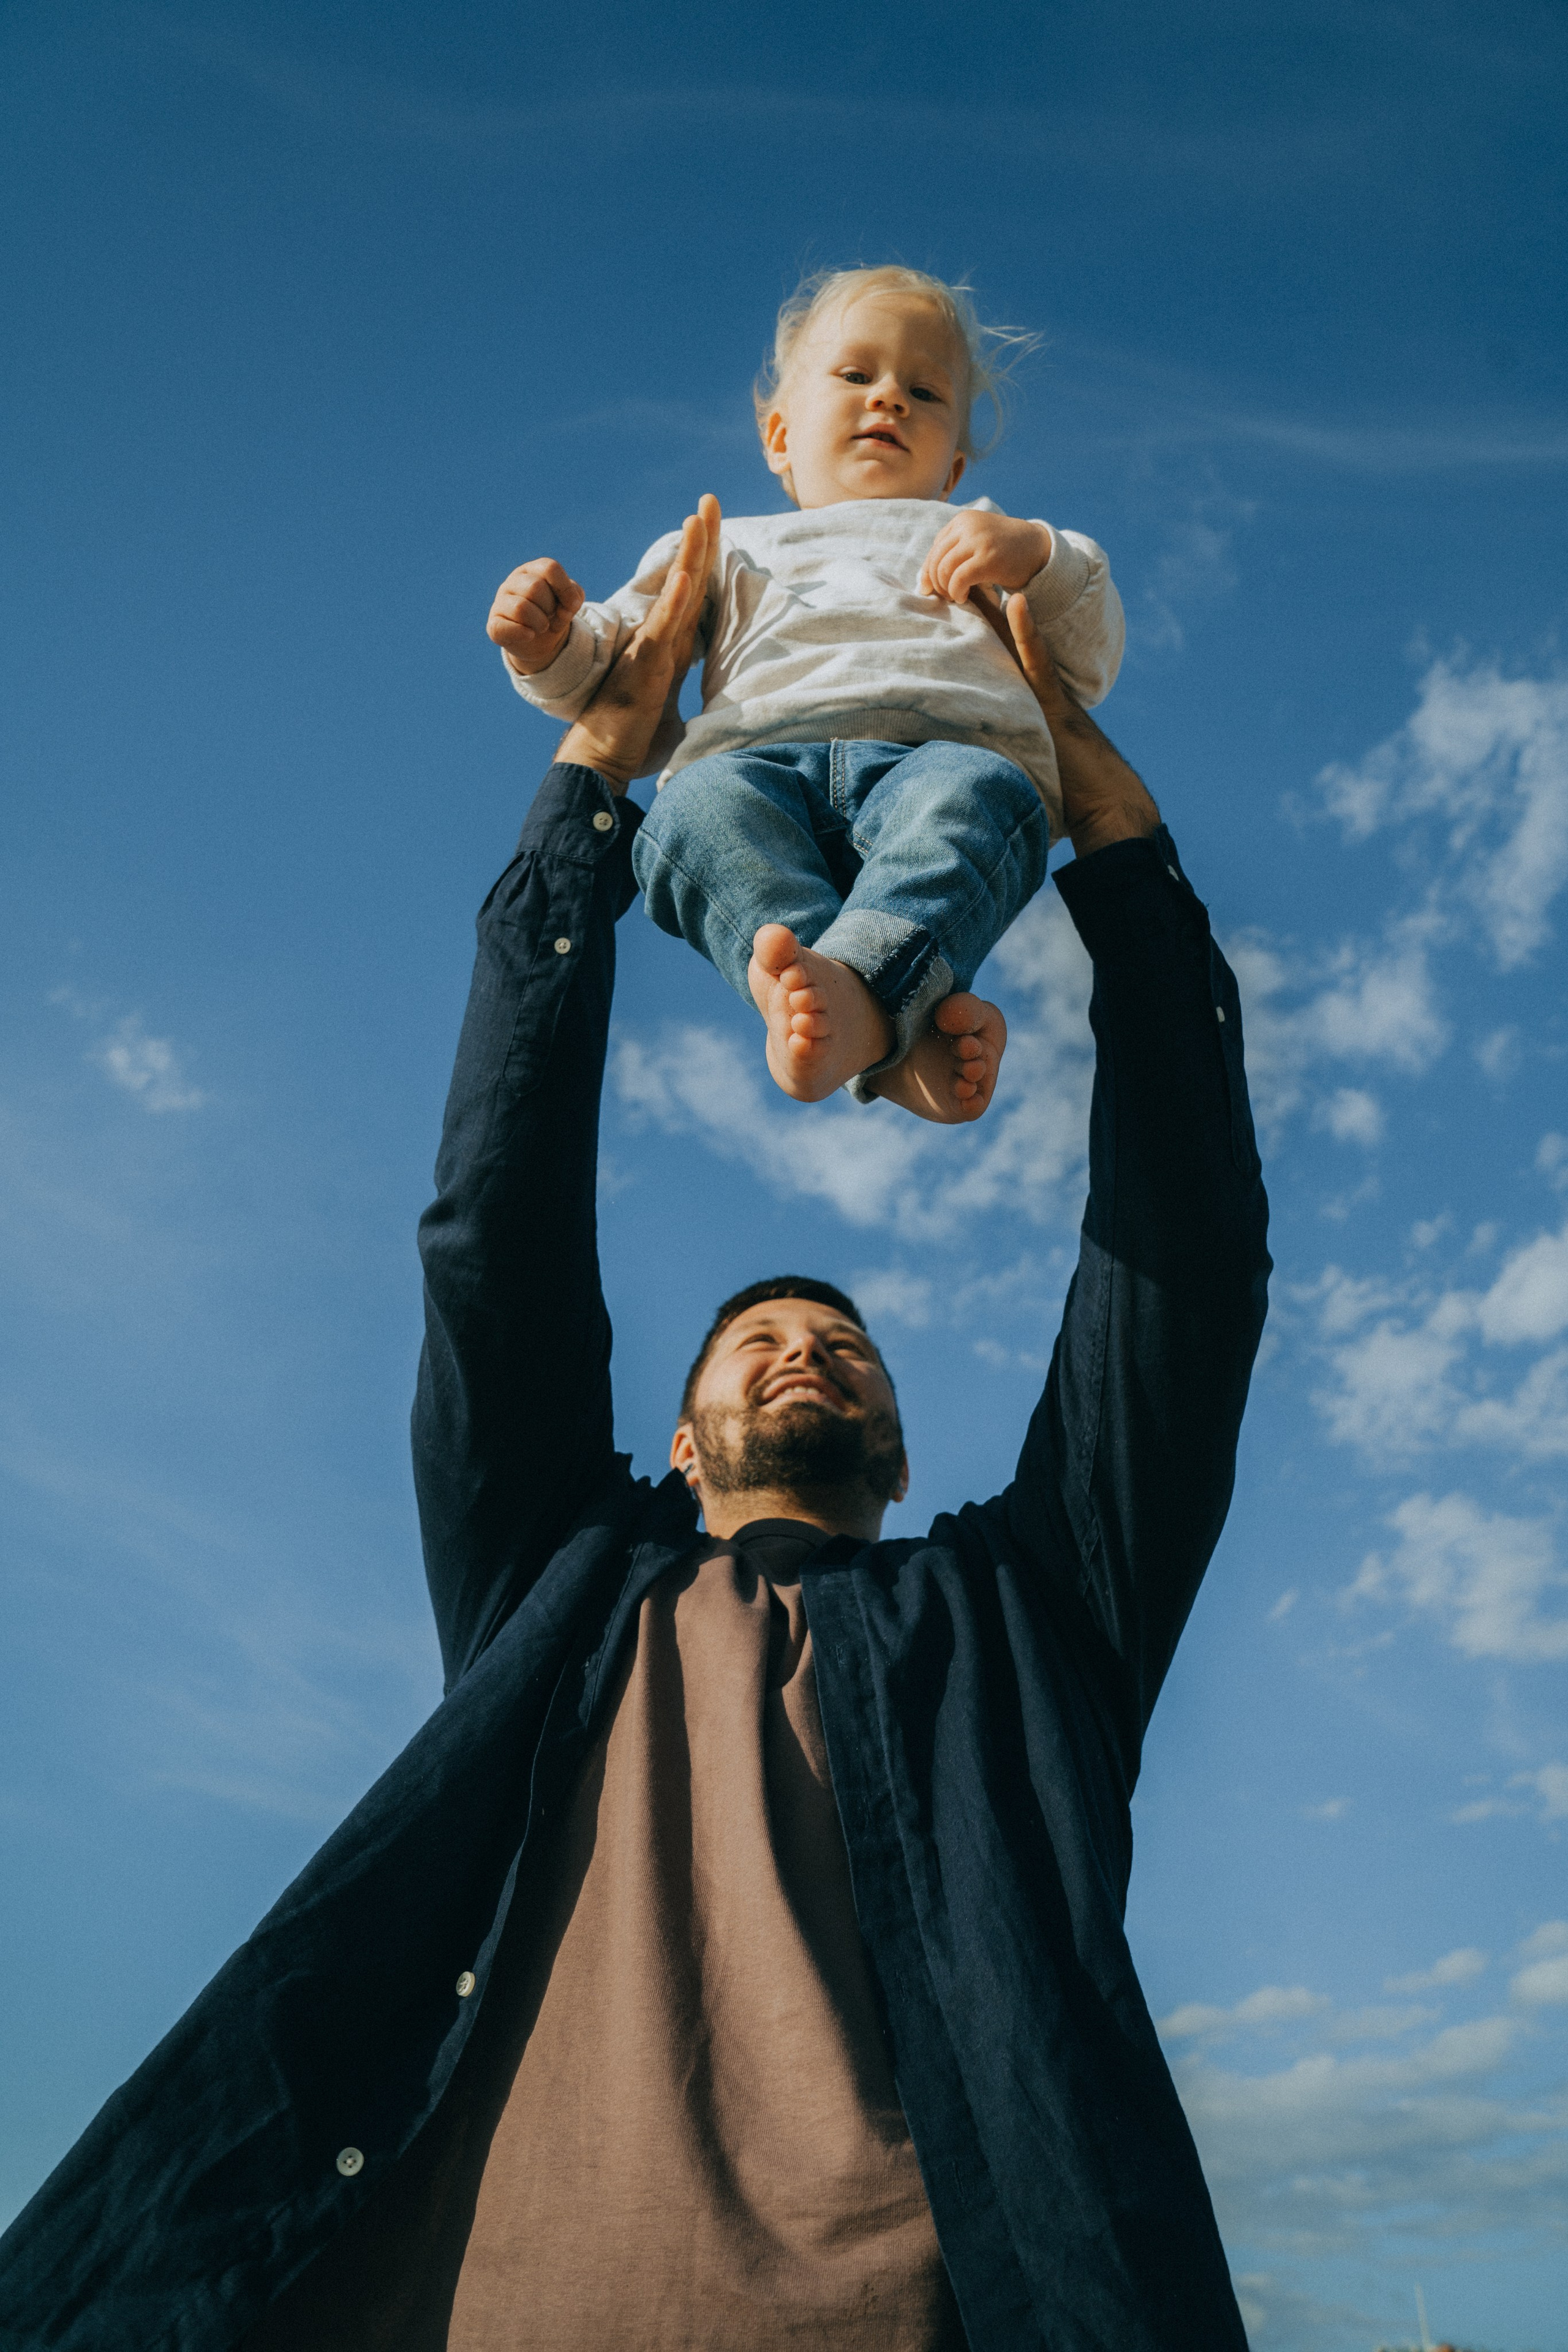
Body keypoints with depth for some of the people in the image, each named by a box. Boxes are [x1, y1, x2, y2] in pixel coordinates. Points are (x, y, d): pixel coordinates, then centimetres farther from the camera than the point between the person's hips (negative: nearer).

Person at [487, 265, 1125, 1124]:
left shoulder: (979, 543, 41)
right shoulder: (729, 547, 40)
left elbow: (1088, 672, 28)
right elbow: (611, 672, 31)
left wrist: (1040, 556, 9)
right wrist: (550, 645, 7)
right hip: (760, 757, 0)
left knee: (968, 794, -37)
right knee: (698, 805, -36)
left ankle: (858, 987, -60)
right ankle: (898, 1028, -52)